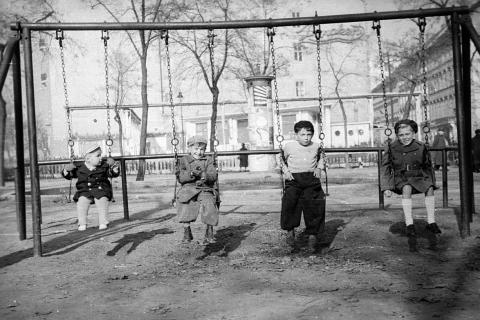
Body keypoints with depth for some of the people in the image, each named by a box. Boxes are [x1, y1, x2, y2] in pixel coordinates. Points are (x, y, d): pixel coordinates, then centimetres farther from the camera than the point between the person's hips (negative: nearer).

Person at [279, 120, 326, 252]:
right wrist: (285, 171, 3)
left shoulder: (316, 146, 13)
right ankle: (290, 230, -5)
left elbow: (321, 158, 31)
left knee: (314, 204, -13)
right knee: (290, 200, -23)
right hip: (294, 178, -2)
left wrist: (319, 168, 13)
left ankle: (313, 234, 0)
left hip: (311, 178, 2)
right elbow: (281, 159, 19)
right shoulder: (289, 146, 6)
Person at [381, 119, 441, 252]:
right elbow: (385, 168, 2)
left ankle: (431, 222, -21)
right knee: (406, 189, -35)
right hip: (400, 179, -2)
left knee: (429, 188, -27)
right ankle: (409, 225, -40)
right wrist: (386, 187, -5)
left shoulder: (420, 147, 2)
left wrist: (431, 182, 13)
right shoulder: (393, 148, -3)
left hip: (418, 178, 2)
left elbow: (428, 167, 16)